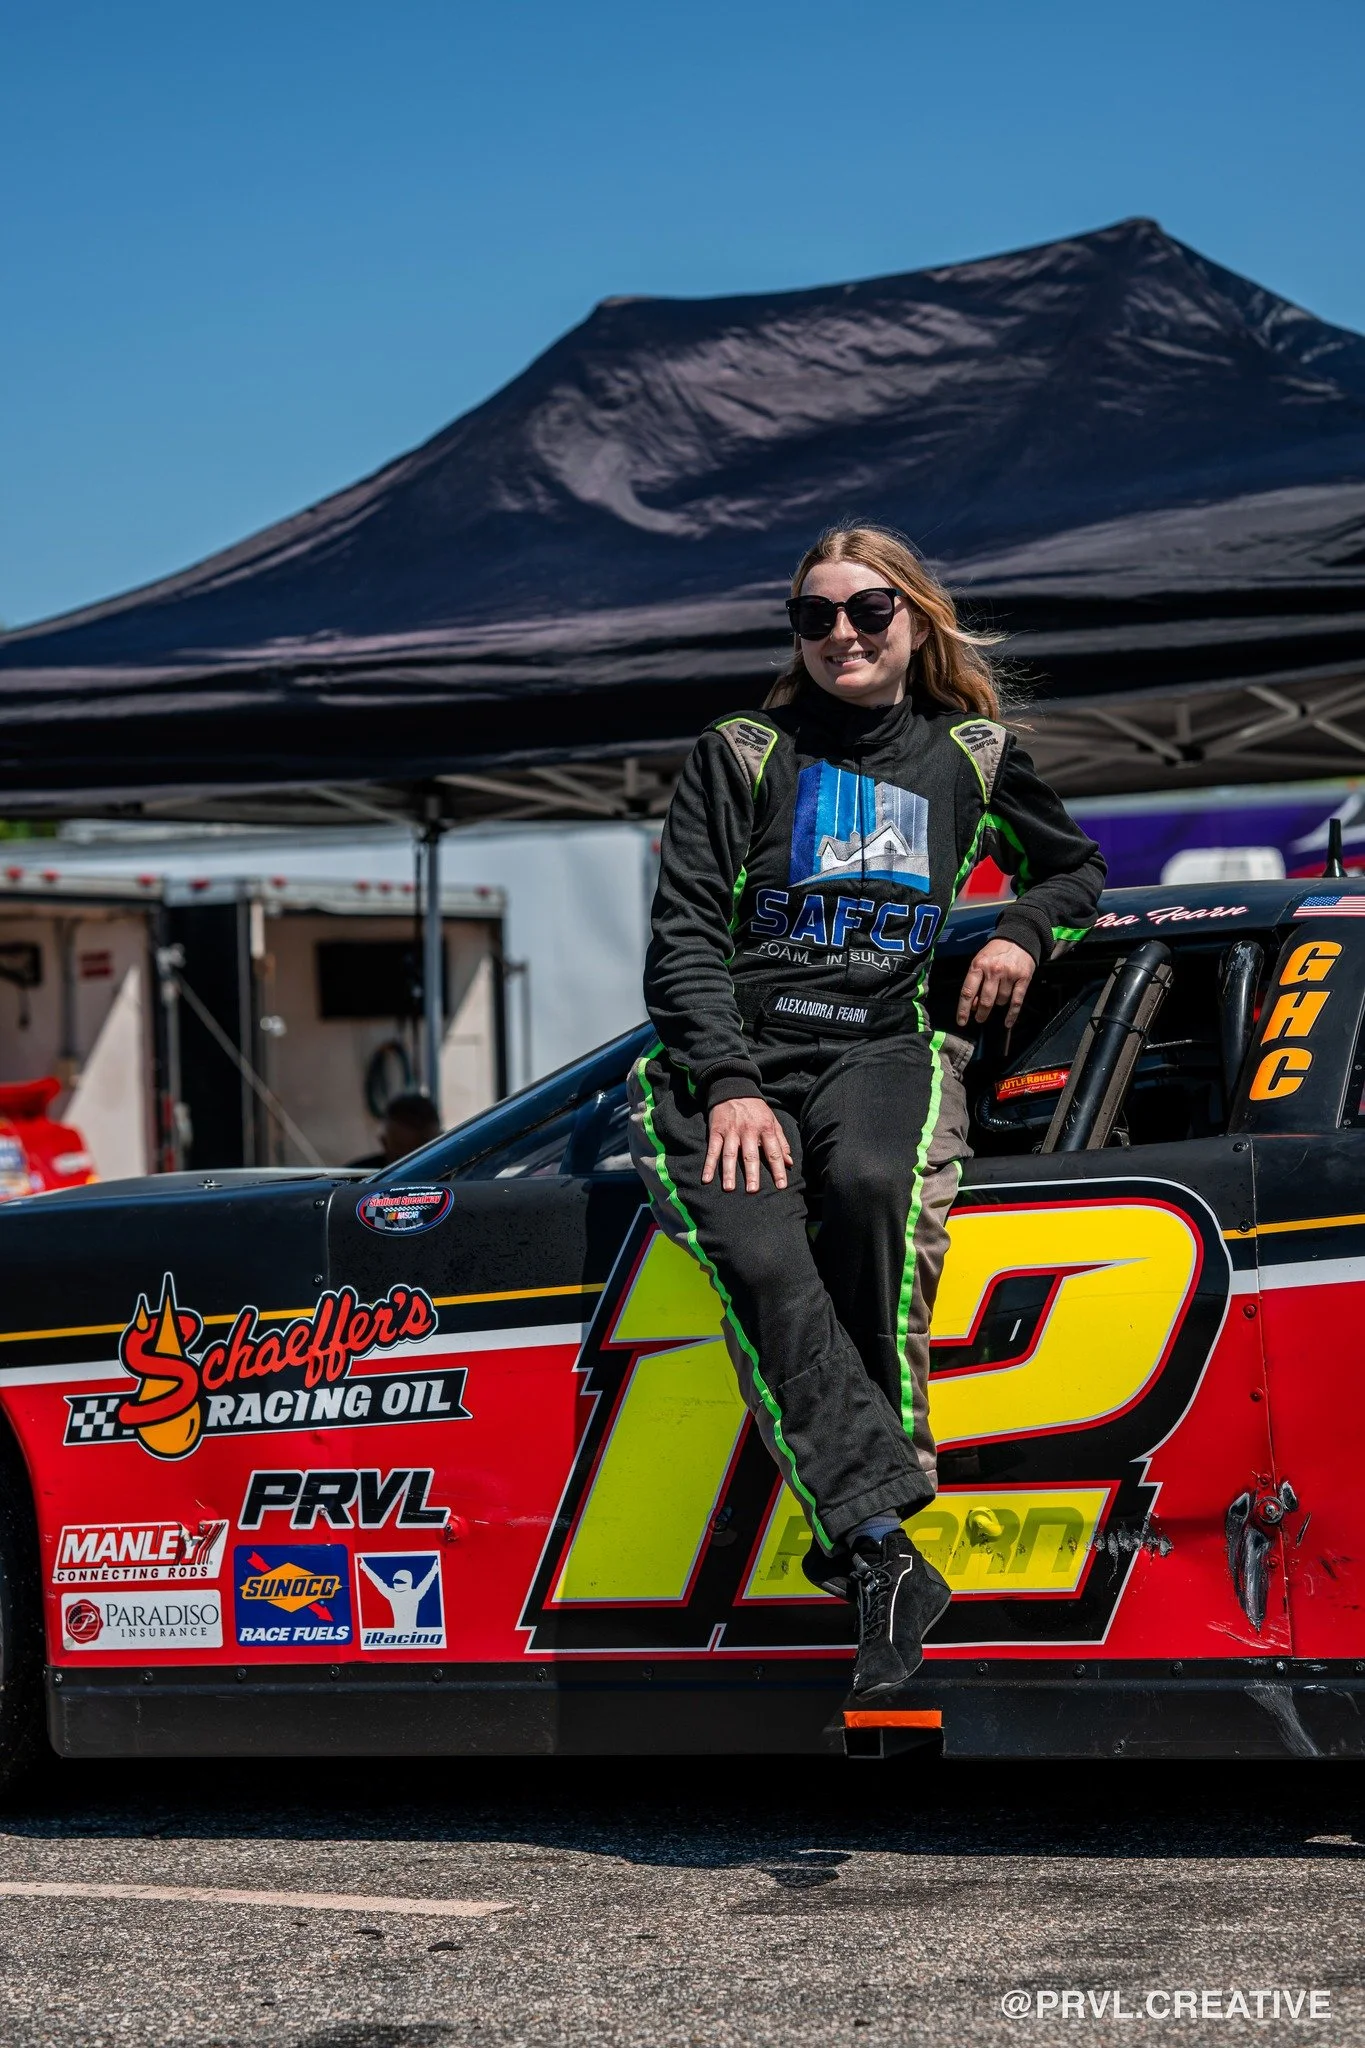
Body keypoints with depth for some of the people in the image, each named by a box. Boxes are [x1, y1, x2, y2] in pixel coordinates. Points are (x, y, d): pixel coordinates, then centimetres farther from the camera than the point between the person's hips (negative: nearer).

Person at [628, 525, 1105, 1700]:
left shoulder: (971, 757, 18)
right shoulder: (740, 755, 11)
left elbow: (1076, 866, 34)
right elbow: (683, 938, 2)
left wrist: (1024, 934, 11)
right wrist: (730, 1085, -13)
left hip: (882, 1042, 1)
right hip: (727, 1054, 0)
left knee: (871, 1184, -36)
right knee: (755, 1253, -32)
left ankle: (850, 1516, -25)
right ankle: (885, 1554, -38)